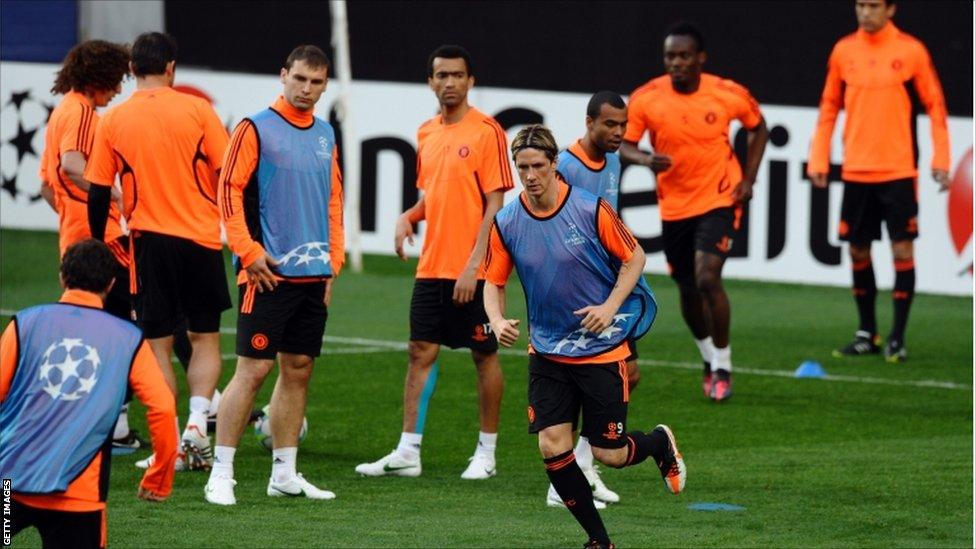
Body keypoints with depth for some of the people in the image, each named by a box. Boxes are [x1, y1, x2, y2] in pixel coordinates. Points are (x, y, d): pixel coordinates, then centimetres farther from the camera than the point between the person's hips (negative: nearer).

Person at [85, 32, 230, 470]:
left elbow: (98, 193, 2)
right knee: (205, 338, 11)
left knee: (158, 344, 7)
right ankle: (196, 423, -6)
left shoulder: (112, 121, 0)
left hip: (148, 240, 1)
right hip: (200, 237, -1)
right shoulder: (196, 110, -4)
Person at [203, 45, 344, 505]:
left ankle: (284, 474, 14)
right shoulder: (256, 129, -5)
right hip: (270, 273, -6)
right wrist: (249, 251, -14)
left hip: (314, 274, 6)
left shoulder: (325, 135, 14)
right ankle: (221, 475, -4)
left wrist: (333, 260, 13)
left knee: (298, 370, 8)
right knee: (253, 368, -8)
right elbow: (229, 190, -8)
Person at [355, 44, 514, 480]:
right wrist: (408, 218, 2)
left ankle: (487, 453, 12)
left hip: (474, 271, -6)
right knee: (421, 351, 4)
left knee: (484, 355, 4)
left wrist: (473, 265, -18)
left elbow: (494, 204, -12)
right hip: (431, 266, 6)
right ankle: (408, 452, 6)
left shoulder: (486, 131, -9)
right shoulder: (426, 133, 12)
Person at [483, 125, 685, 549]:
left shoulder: (590, 210, -14)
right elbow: (494, 283, 5)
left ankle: (660, 442, 37)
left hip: (602, 349, -3)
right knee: (552, 446, -10)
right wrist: (497, 322, -16)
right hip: (547, 351, 3)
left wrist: (610, 307, -16)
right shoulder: (506, 223, -6)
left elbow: (634, 257, -3)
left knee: (608, 453, 1)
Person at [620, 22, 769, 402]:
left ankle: (722, 367, -3)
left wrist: (748, 178, -2)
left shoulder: (729, 95, -12)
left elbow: (758, 128, 7)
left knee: (707, 278, -19)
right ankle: (709, 358, 38)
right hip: (674, 206, 3)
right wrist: (646, 159, -27)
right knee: (688, 290, 12)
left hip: (719, 201, -3)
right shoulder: (645, 98, -11)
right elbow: (622, 145, -5)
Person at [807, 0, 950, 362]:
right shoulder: (843, 51, 5)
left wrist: (940, 160, -5)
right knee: (858, 251, 7)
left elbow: (935, 105, 1)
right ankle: (866, 334, 19)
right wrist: (818, 160, 6)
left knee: (902, 250, -5)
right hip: (856, 170, 3)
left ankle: (897, 338, 0)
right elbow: (829, 107, 12)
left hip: (899, 170, -3)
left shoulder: (911, 51, -4)